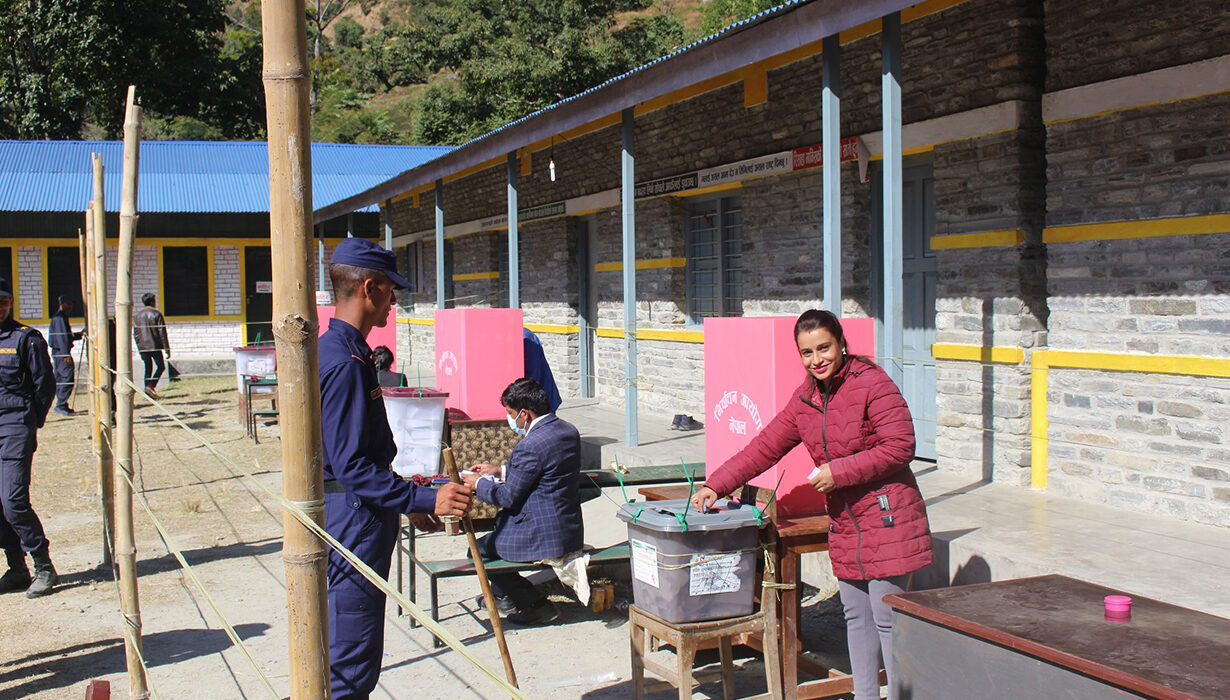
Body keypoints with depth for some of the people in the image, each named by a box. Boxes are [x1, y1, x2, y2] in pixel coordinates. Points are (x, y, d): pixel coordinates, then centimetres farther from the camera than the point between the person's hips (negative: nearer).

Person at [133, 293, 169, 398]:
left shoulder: (137, 316, 9)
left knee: (148, 368, 12)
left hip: (143, 347, 5)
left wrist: (140, 349, 19)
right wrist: (167, 349, -5)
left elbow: (135, 334, 11)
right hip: (155, 346, -5)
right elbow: (162, 333, -8)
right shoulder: (156, 314, -6)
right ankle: (151, 386, -13)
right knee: (160, 366, 4)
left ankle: (147, 390, 7)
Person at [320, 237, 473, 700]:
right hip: (353, 524, -11)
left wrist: (407, 504, 21)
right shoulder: (344, 362, -21)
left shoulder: (339, 351, 14)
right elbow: (351, 465, -25)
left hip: (360, 518, 11)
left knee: (351, 659, 20)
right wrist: (424, 498, -26)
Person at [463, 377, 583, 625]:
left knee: (478, 549, 8)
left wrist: (478, 484, 2)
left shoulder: (531, 446, -24)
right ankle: (503, 595, 45)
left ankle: (536, 605, 10)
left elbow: (509, 497, -16)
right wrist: (500, 471, 19)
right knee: (501, 523, 30)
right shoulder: (568, 430, 5)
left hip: (544, 538, -10)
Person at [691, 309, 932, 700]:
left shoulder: (871, 383, -12)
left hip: (886, 518, -7)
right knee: (855, 615, 13)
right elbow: (766, 447, 11)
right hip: (844, 522, 7)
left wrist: (839, 471, -17)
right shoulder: (806, 398, 10)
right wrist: (716, 486, 3)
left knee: (887, 618, -4)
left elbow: (901, 445, -16)